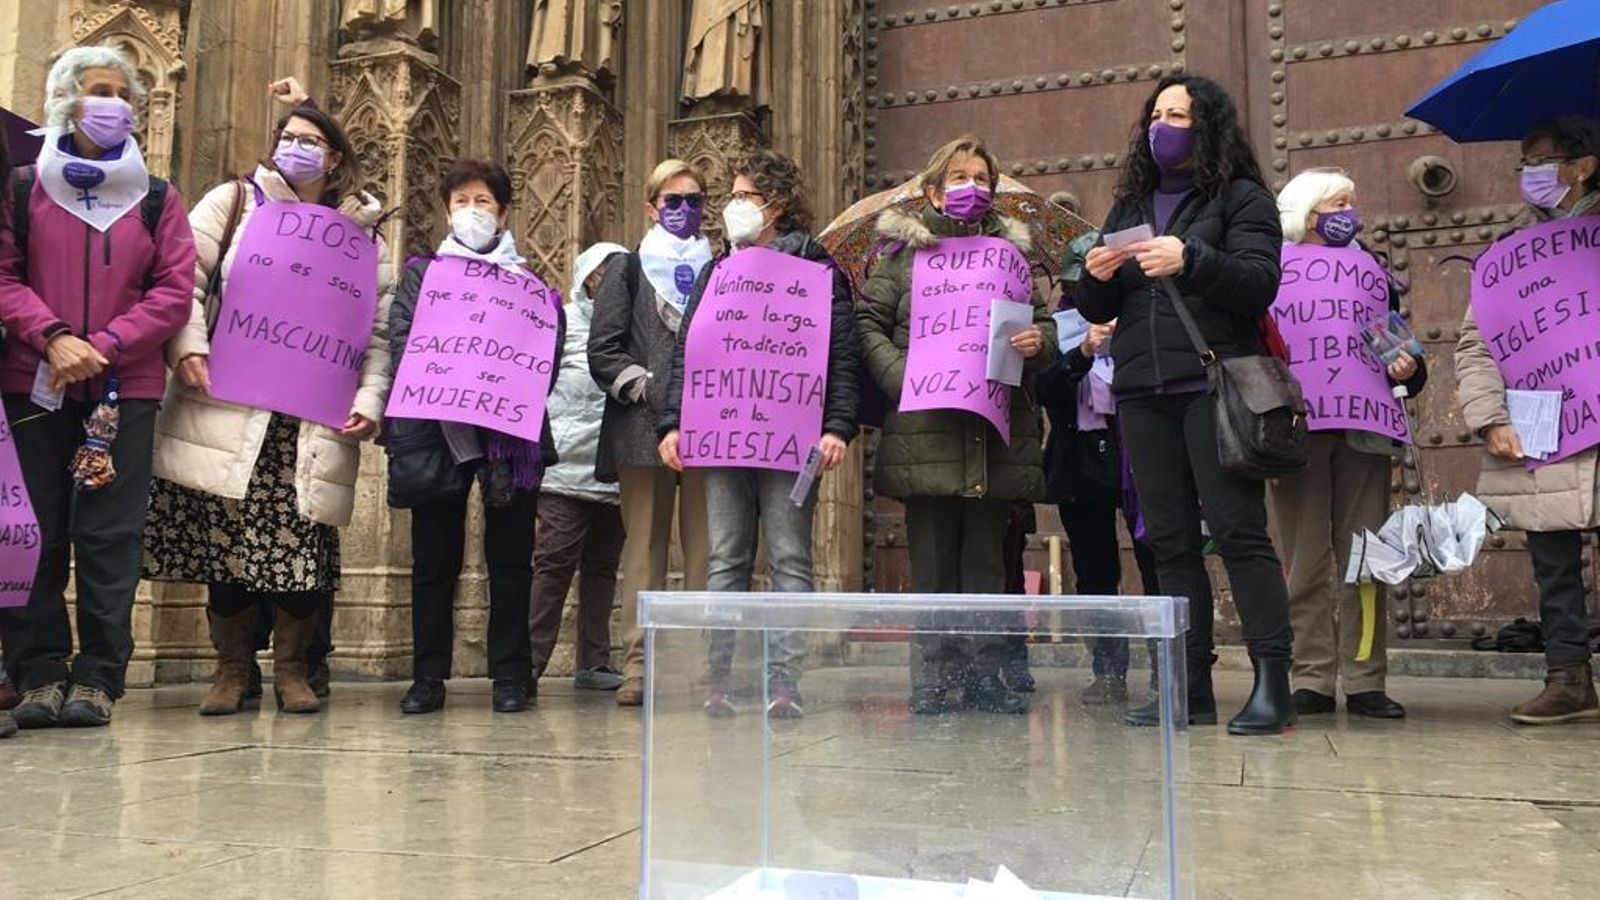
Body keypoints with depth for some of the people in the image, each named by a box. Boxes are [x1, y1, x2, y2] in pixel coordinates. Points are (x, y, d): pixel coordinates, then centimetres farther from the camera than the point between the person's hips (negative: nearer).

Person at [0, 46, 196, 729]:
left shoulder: (157, 200, 9)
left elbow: (174, 292, 1)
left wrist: (103, 348, -11)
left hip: (124, 390, 0)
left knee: (109, 537, -2)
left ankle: (97, 678, 5)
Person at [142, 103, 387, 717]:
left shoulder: (358, 233, 15)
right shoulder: (232, 202, 13)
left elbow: (378, 330, 10)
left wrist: (370, 400, -2)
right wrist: (188, 347, -13)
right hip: (226, 411, 0)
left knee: (303, 545, -3)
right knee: (225, 539, -1)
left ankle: (292, 671, 13)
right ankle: (231, 671, 14)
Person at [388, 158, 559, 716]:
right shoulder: (422, 272, 15)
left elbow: (548, 355, 2)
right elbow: (401, 341, 2)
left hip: (513, 431, 0)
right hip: (434, 428, 1)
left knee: (510, 557, 3)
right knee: (433, 557, 3)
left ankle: (511, 675, 10)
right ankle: (428, 678, 10)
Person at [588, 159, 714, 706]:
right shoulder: (628, 271, 13)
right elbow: (602, 349, 5)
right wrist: (641, 385, -8)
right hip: (643, 428, -1)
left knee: (705, 549, -2)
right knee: (644, 548, 0)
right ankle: (638, 666, 2)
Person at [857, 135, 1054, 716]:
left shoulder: (1012, 249, 17)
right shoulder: (904, 249, 7)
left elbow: (1043, 319, 19)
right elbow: (868, 322, 2)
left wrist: (1039, 342, -5)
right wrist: (901, 377, -13)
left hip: (995, 431, 3)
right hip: (926, 429, -3)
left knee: (987, 560, 7)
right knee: (932, 561, 1)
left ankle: (985, 676, 15)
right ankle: (931, 681, 8)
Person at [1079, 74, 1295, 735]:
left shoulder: (1241, 197, 7)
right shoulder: (1130, 204, 23)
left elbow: (1261, 284, -7)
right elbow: (1098, 310, 21)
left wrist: (1189, 261, -22)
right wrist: (1097, 277, -2)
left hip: (1213, 384, -5)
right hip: (1142, 393, 5)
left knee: (1238, 530, -10)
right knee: (1170, 541, 3)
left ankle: (1272, 682, -5)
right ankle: (1192, 686, 7)